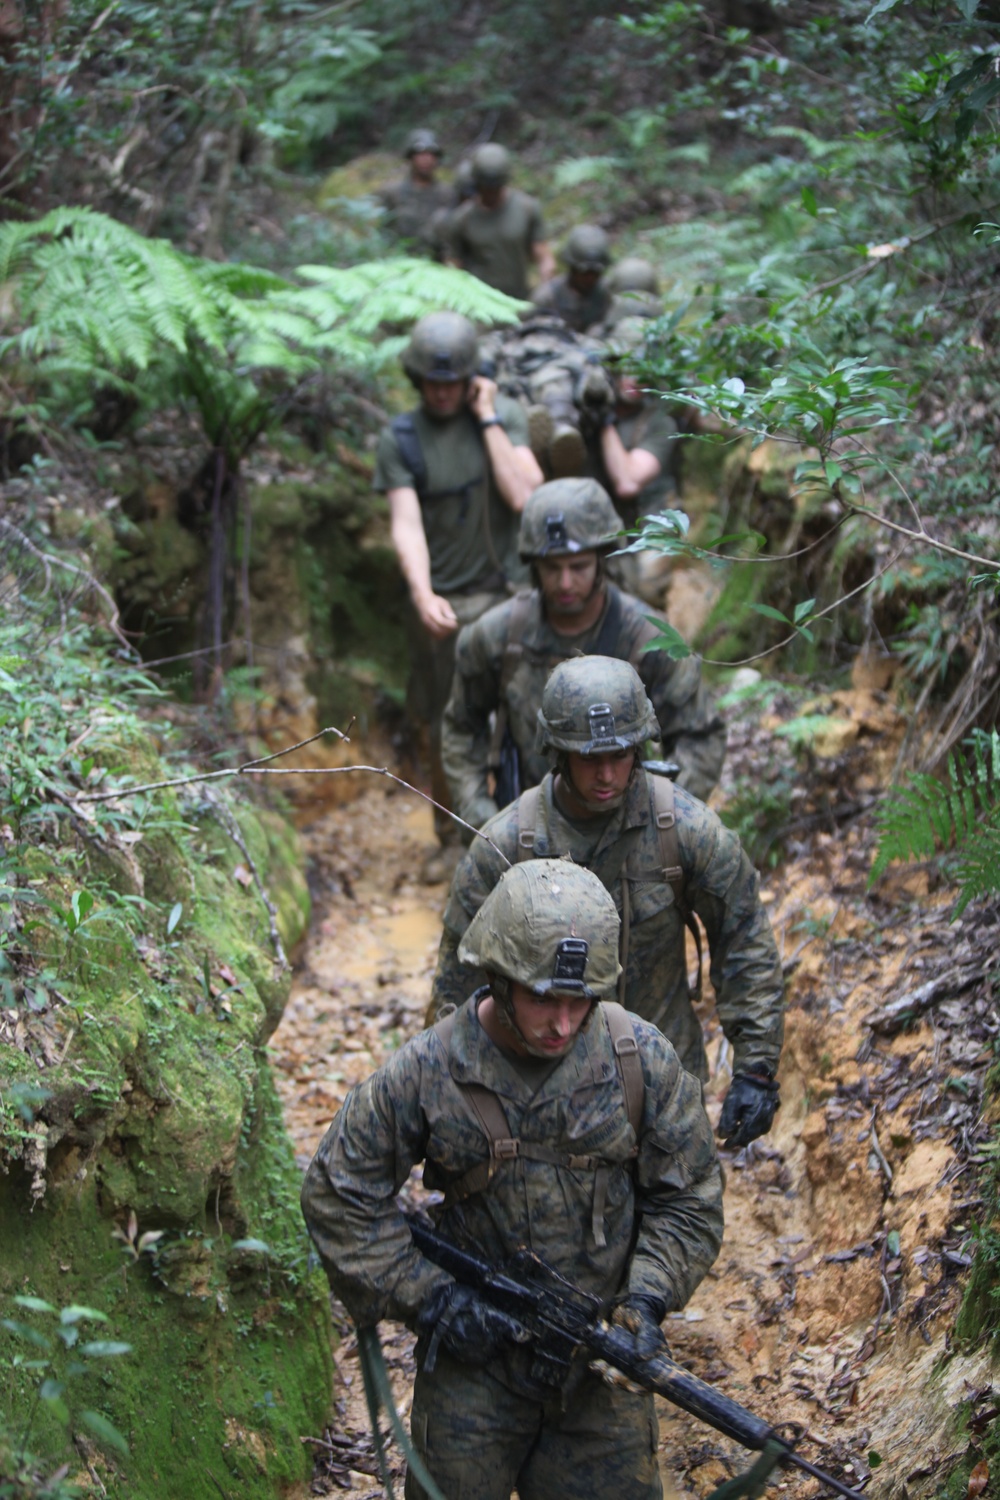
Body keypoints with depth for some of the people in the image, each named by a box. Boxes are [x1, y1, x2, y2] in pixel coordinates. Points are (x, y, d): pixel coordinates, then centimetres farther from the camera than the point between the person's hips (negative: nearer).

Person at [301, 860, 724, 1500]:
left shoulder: (641, 1058, -10)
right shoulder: (425, 1074, -13)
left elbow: (688, 1200, 0)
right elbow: (339, 1195, -4)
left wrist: (647, 1299, -14)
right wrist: (431, 1297, -10)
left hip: (602, 1361, 1)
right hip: (473, 1357, -1)